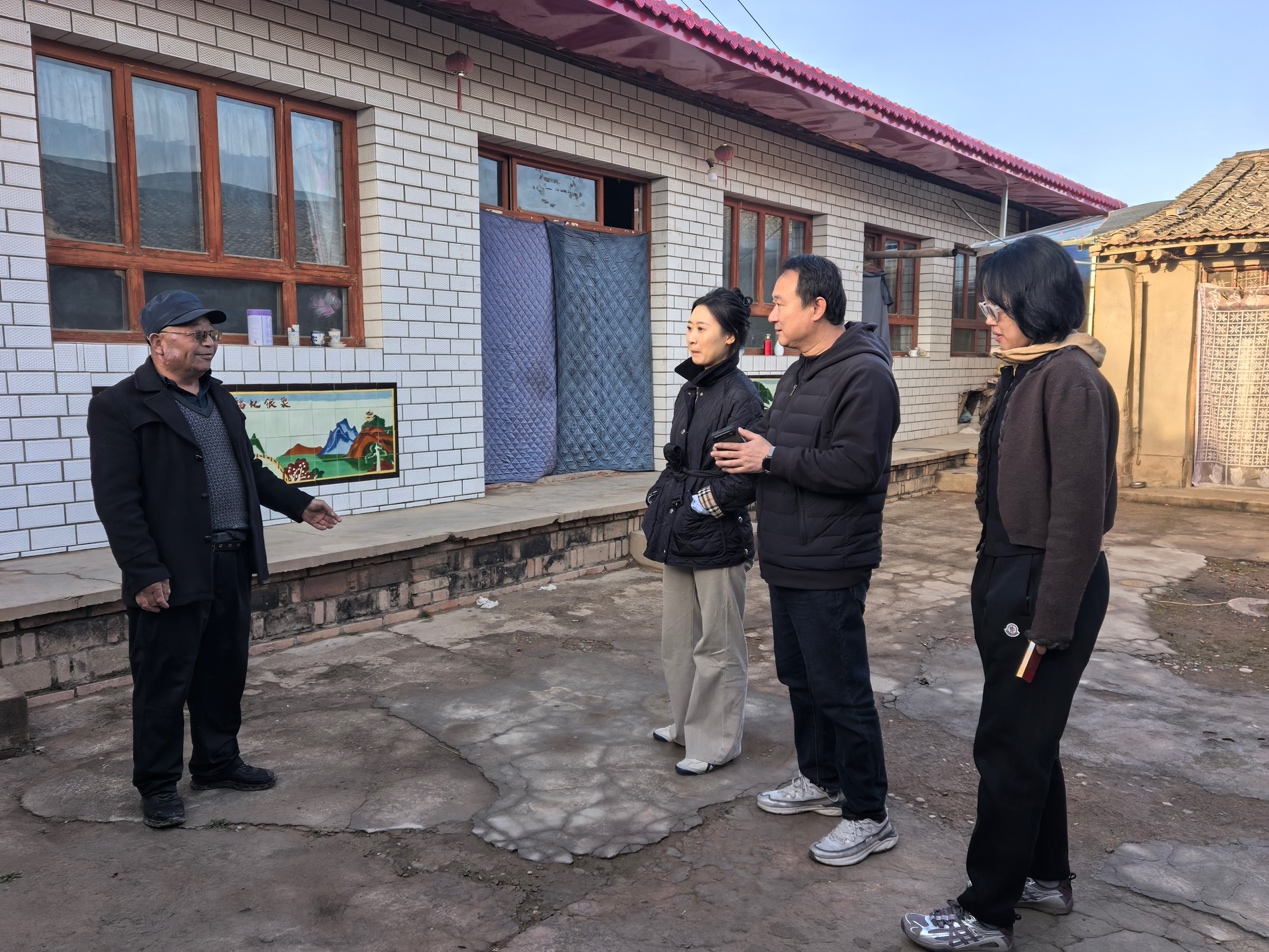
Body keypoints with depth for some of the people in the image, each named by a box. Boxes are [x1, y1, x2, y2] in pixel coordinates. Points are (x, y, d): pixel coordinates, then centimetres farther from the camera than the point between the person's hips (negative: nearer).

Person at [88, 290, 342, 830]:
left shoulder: (218, 398, 15)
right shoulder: (120, 406, -10)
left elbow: (250, 469, 24)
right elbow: (116, 500, -15)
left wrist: (297, 504, 17)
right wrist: (144, 574, -19)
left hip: (232, 565, 8)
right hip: (172, 573, -7)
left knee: (224, 674, 17)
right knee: (163, 683, 5)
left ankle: (218, 764, 33)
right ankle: (158, 786, 21)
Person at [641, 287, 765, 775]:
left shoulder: (740, 396, -15)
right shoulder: (690, 388, 11)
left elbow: (745, 475, -19)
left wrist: (699, 506, -13)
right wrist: (662, 507, 9)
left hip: (717, 538, -8)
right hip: (680, 534, 9)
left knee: (717, 644, 5)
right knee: (678, 636, 18)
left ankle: (716, 743, 19)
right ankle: (687, 724, 35)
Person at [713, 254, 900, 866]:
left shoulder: (864, 375, -17)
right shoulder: (799, 373, 15)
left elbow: (855, 467, -26)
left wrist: (771, 458, -20)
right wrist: (748, 455, 4)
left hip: (829, 570, -10)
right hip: (788, 562, 10)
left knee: (840, 691, 0)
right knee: (800, 678, 20)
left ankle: (868, 818, 15)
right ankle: (820, 780, 38)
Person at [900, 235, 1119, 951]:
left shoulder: (1070, 381, -18)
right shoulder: (1026, 374, 10)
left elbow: (1078, 514, -21)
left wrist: (1047, 625, -19)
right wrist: (996, 590, 14)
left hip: (1048, 586, -9)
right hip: (1010, 574, 9)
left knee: (1009, 748, 2)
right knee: (1031, 737, 20)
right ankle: (1047, 876, 38)